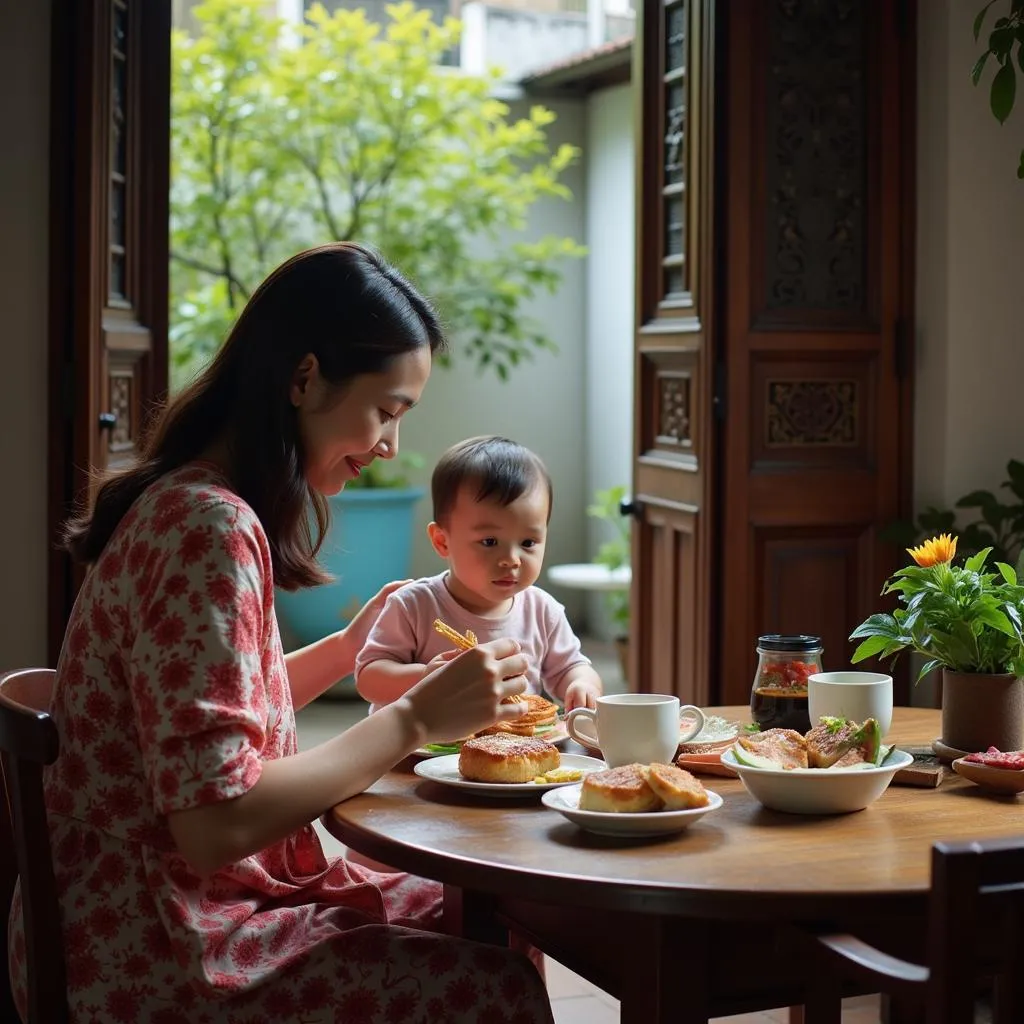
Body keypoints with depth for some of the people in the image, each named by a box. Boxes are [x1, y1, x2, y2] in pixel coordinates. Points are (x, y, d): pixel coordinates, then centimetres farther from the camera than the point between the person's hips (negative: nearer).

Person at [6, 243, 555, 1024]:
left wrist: (349, 646, 11)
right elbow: (215, 824, -26)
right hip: (145, 959, -10)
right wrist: (415, 719, -20)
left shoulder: (190, 502, 9)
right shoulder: (208, 528, -22)